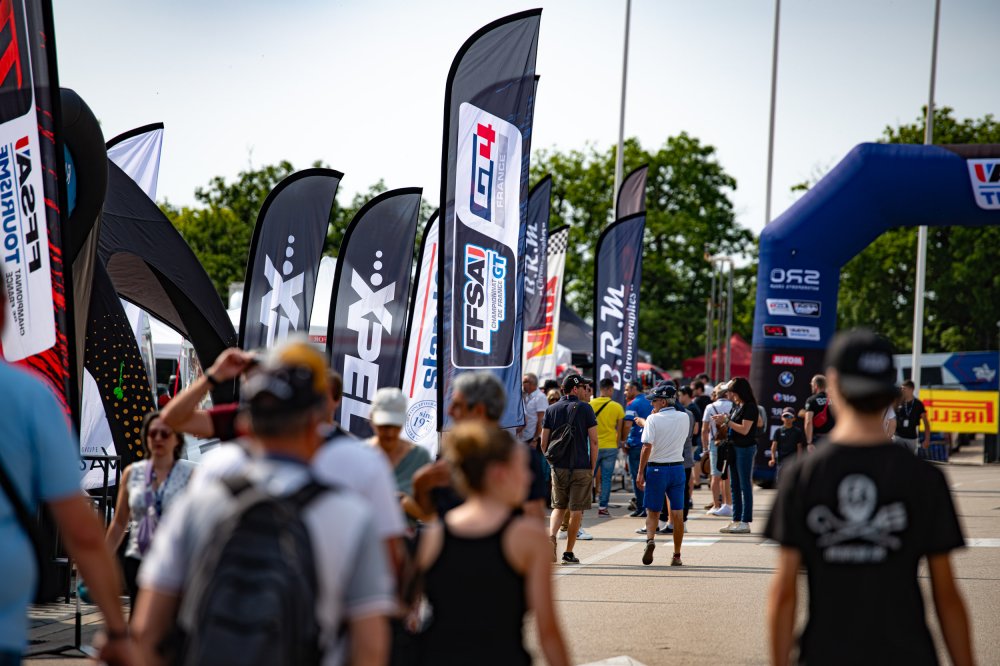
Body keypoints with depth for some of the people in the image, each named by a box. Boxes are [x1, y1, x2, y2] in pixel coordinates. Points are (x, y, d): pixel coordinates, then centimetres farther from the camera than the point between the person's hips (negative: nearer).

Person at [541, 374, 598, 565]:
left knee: (559, 507, 16)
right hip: (581, 468, -3)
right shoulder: (584, 409, -4)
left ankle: (551, 535, -11)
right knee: (576, 510, 4)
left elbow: (544, 443, 5)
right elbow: (593, 441, -6)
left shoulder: (551, 410, 6)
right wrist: (592, 468, 1)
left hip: (558, 468, 3)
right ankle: (569, 552, 5)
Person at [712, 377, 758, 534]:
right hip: (734, 447, 9)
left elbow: (744, 429, -20)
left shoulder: (749, 407, -14)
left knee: (745, 485, -5)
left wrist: (726, 421, -15)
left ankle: (745, 522, -3)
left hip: (746, 449, -9)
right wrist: (723, 423, 1)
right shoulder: (736, 406, 12)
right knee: (735, 486, 11)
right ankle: (736, 520, 16)